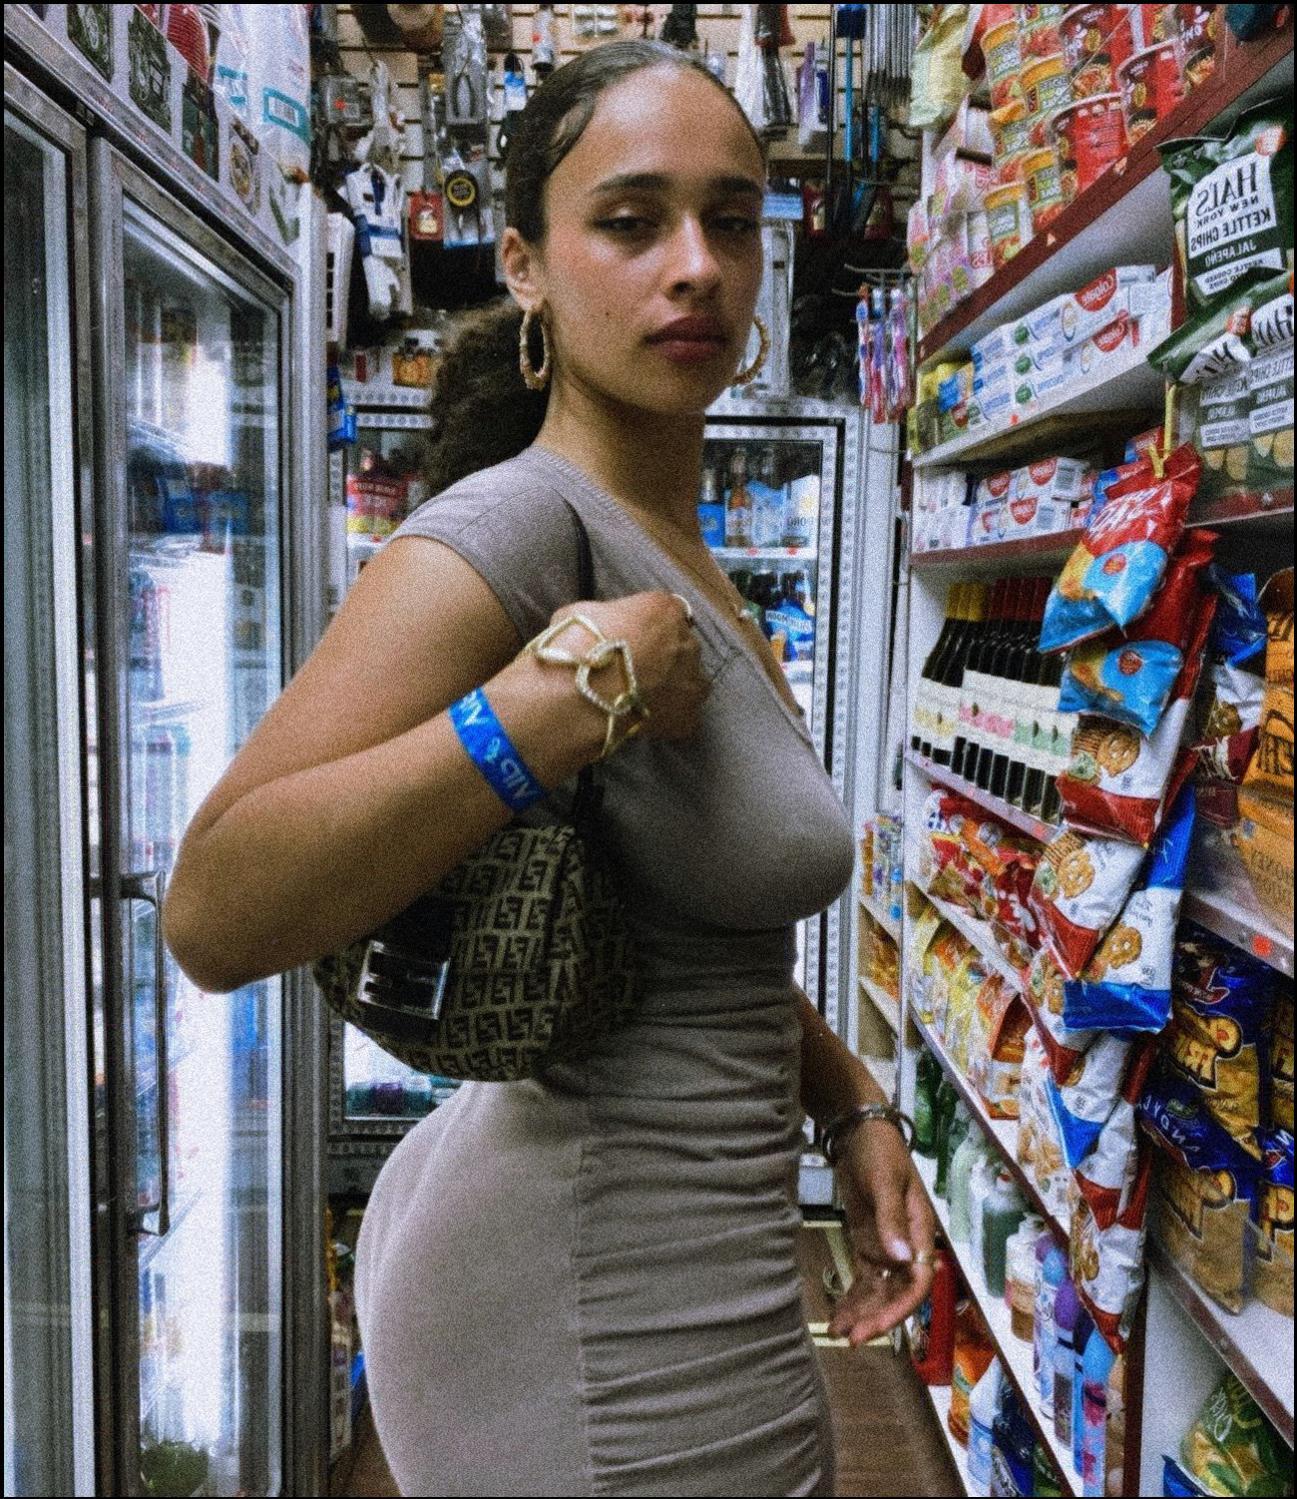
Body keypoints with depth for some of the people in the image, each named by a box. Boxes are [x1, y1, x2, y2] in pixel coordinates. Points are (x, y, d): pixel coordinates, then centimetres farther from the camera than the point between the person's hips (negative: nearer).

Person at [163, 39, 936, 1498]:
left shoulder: (676, 553, 8)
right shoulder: (518, 526, -21)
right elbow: (214, 915, -29)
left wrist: (846, 1103, 8)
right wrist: (563, 699, -33)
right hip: (614, 1334, -8)